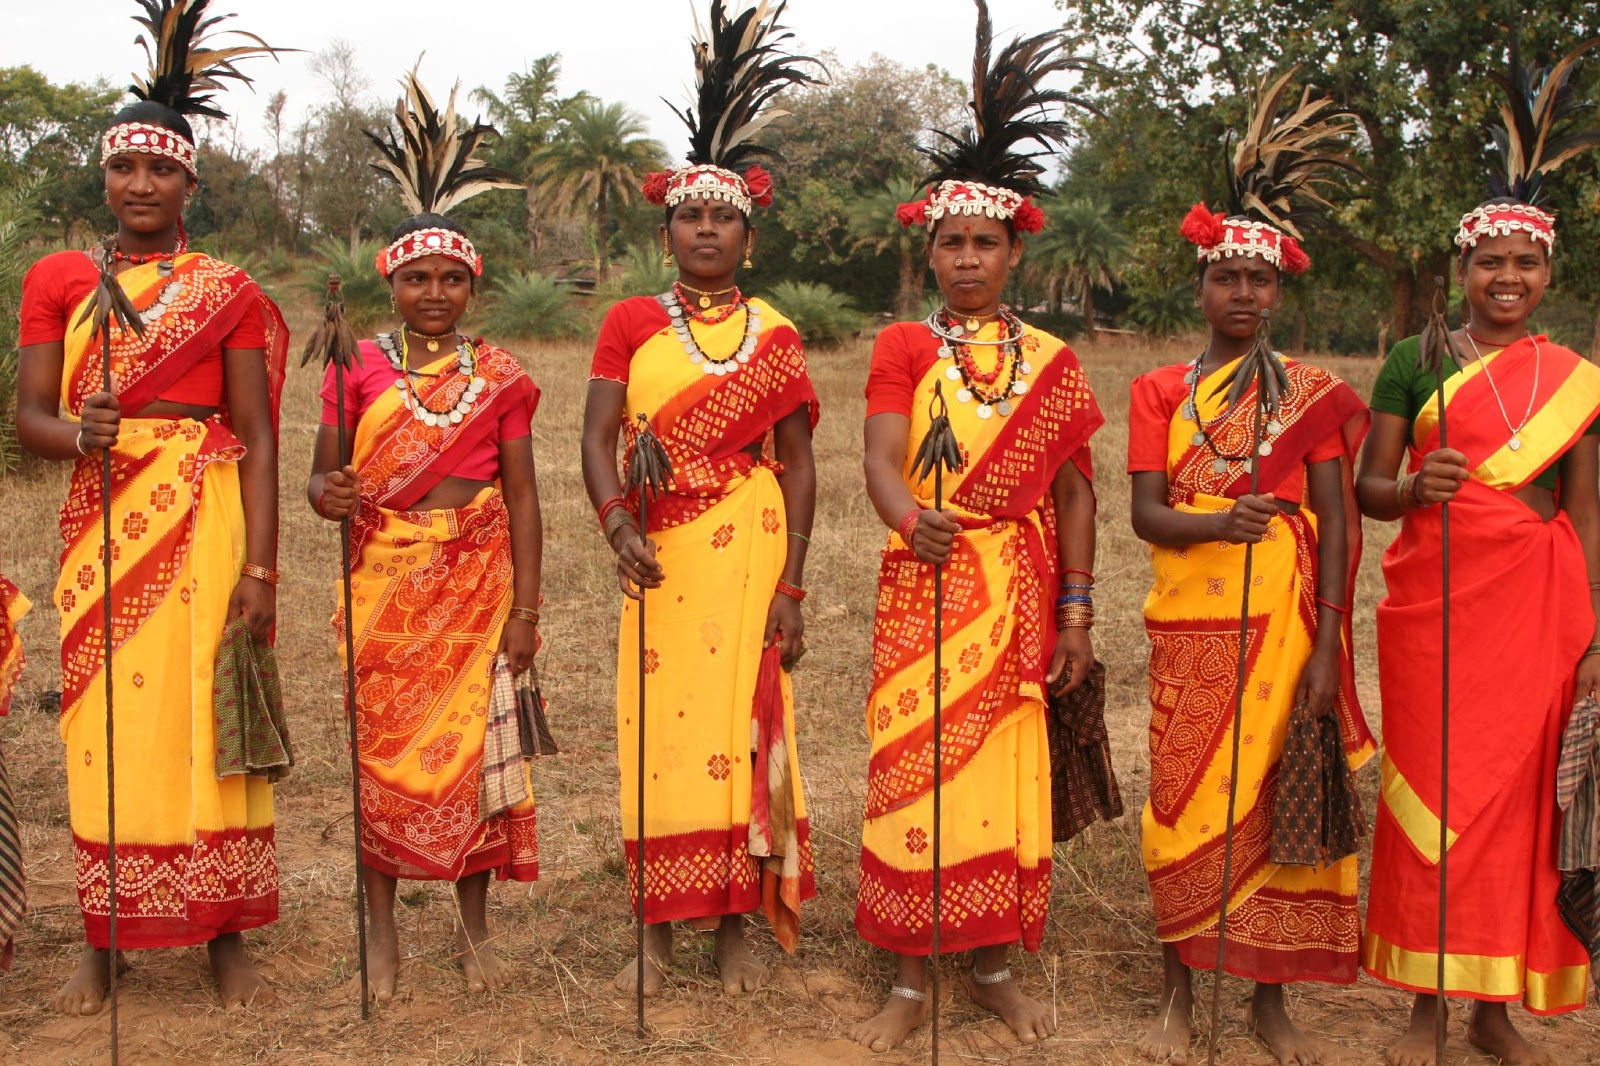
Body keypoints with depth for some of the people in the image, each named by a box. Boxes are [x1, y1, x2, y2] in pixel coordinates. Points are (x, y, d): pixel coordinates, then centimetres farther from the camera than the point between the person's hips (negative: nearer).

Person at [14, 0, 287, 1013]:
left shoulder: (230, 292, 5)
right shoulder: (59, 277, 10)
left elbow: (258, 438, 0)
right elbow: (30, 414, 4)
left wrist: (260, 566, -8)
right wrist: (78, 434, -20)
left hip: (206, 522, -2)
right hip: (101, 521, 2)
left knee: (207, 714, 0)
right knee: (104, 719, 3)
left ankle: (226, 932, 10)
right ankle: (104, 938, 14)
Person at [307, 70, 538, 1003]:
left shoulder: (500, 378, 5)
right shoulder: (358, 367, 5)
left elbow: (523, 497, 3)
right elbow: (322, 474, 4)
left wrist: (525, 608, -2)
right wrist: (327, 494, -21)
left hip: (478, 583, 0)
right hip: (385, 583, 0)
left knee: (474, 747, 2)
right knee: (384, 747, 2)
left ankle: (475, 923, 18)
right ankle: (383, 927, 15)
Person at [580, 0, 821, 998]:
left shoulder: (775, 335, 7)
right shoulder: (631, 321, 7)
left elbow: (797, 464, 4)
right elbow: (599, 436, -3)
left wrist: (792, 584, -3)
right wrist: (619, 523, -22)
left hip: (749, 554, 0)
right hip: (660, 556, 0)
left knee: (741, 722, 0)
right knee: (659, 727, 2)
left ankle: (735, 923, 13)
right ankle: (659, 927, 14)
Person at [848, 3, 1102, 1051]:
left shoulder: (1053, 361, 6)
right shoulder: (904, 346, 2)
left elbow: (1074, 494, 6)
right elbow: (882, 460, -13)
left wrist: (1076, 617, 1)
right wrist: (911, 520, -35)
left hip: (1021, 590, 2)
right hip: (925, 583, -1)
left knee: (1008, 766, 6)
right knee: (914, 766, -1)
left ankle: (996, 966, 22)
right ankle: (912, 980, 11)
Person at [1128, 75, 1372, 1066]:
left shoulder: (1315, 392, 5)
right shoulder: (1161, 390, 7)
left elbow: (1337, 522, 1)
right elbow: (1146, 512, -2)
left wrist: (1326, 648, -7)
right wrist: (1216, 523, -23)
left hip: (1285, 620, 0)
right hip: (1191, 623, 1)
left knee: (1278, 800, 2)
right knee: (1184, 801, 2)